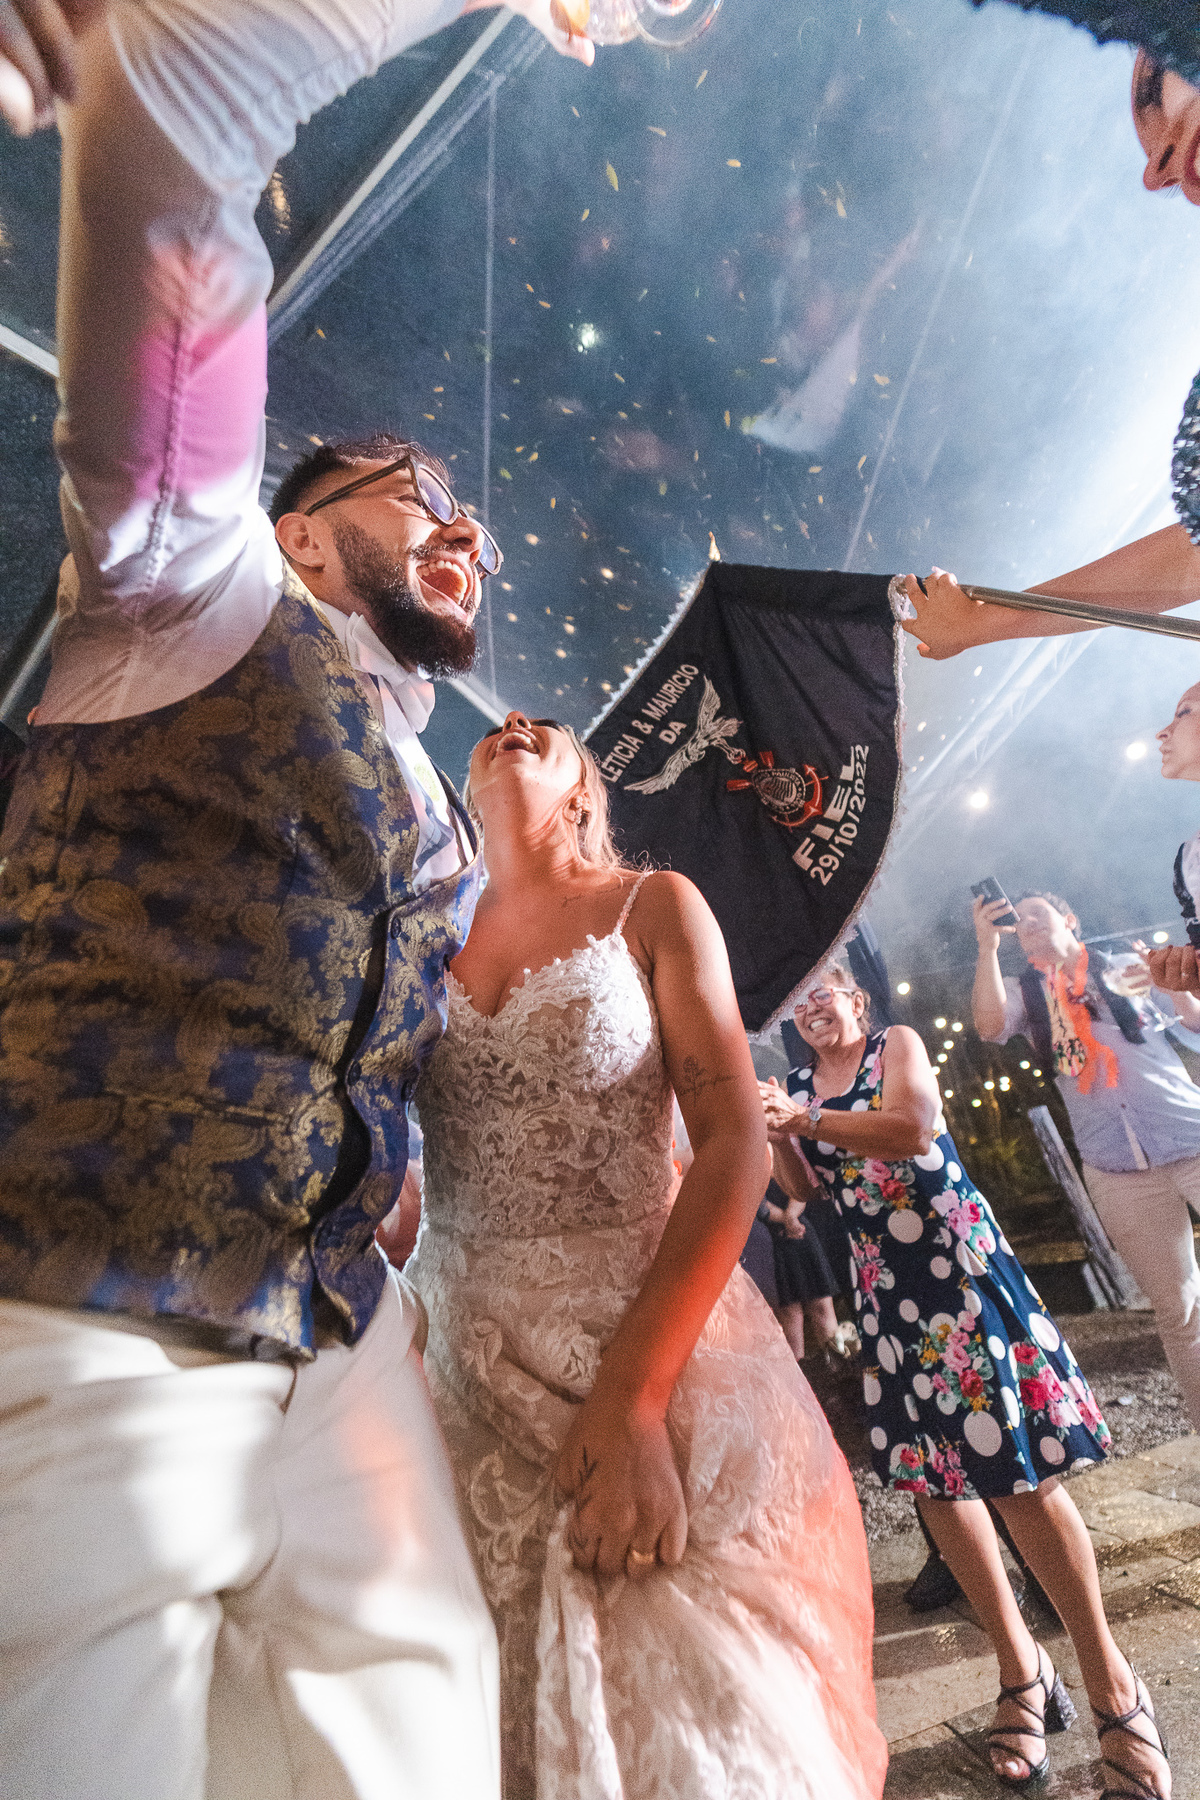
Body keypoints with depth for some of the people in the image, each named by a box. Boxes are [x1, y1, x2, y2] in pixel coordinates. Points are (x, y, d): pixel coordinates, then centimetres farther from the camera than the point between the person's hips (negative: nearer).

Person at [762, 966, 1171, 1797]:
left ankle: (1110, 1676, 16)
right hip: (882, 1288, 5)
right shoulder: (800, 1089, 10)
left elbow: (912, 1130, -20)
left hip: (957, 1260, -4)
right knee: (932, 1476, 10)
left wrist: (805, 1119, -25)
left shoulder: (897, 1044, -2)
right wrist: (775, 1130, -16)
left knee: (1022, 1468, -4)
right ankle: (1020, 1665, 28)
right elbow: (799, 1188, 1)